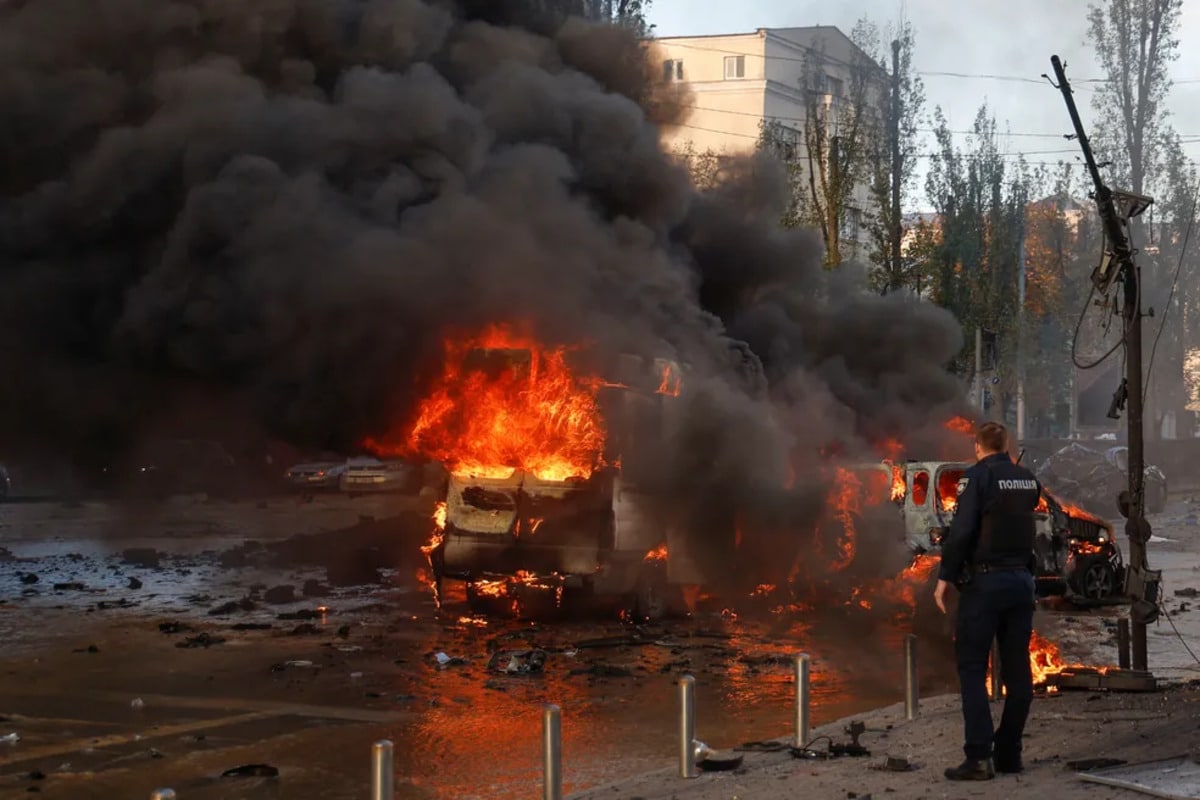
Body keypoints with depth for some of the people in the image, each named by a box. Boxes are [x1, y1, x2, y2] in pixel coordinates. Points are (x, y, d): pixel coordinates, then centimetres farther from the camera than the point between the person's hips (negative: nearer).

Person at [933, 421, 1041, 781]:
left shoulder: (978, 476, -9)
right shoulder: (1029, 480, 10)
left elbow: (961, 530, -17)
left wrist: (945, 577, -11)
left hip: (985, 580, -6)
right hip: (1022, 580, 6)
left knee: (972, 667, -3)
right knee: (1017, 669, 9)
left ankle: (979, 756, -11)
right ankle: (1009, 752, 12)